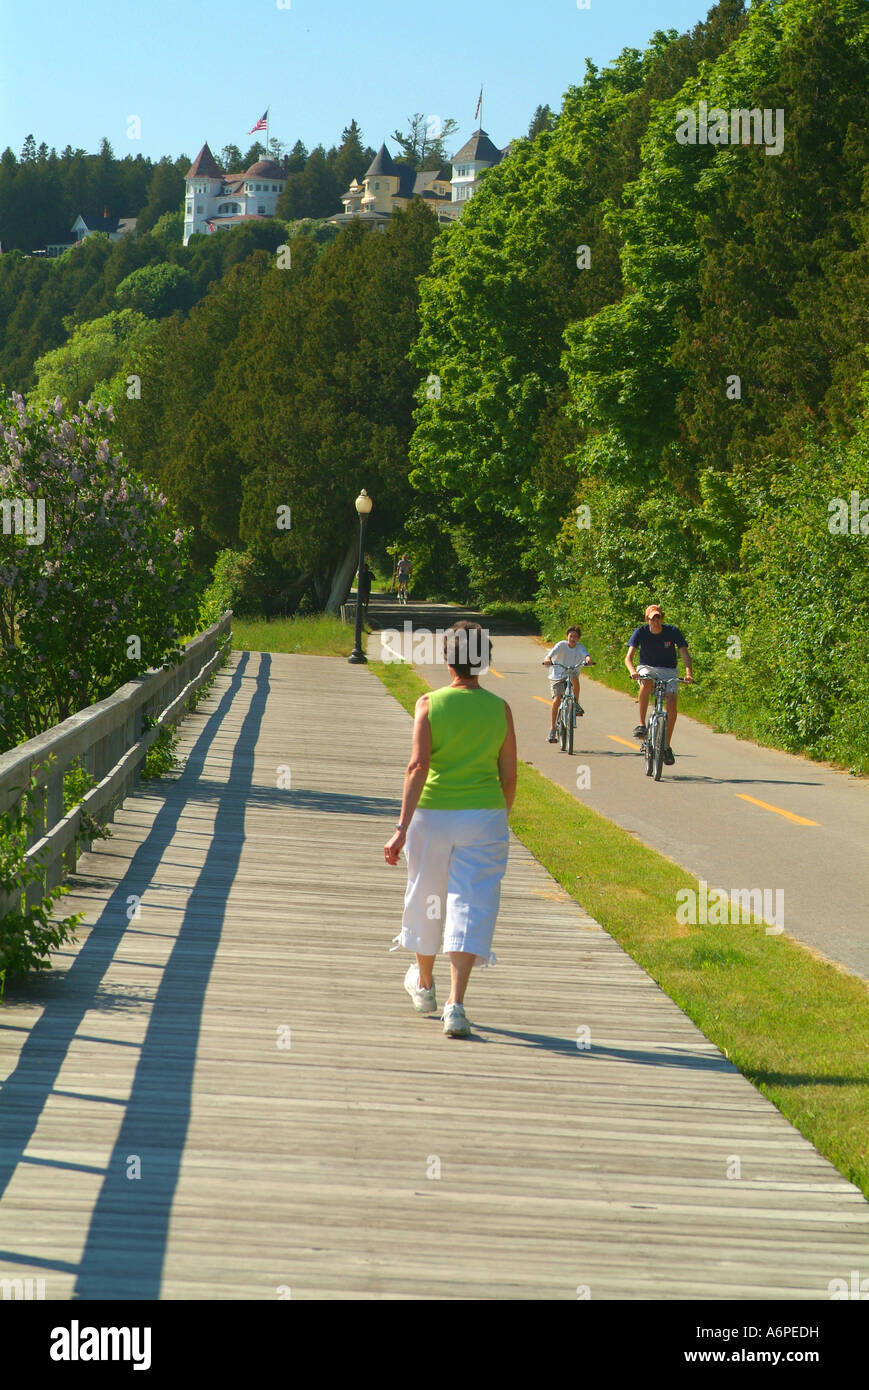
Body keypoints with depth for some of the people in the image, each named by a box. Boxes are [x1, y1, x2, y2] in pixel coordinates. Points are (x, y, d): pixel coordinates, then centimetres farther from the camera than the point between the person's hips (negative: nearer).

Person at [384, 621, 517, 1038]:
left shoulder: (430, 704, -7)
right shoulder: (499, 709, -1)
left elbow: (418, 765, -16)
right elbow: (508, 776, 3)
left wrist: (403, 827, -18)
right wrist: (500, 821, 20)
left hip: (433, 814, 0)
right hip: (484, 816, 0)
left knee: (426, 897, 20)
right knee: (470, 905, -1)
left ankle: (423, 983, 41)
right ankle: (456, 1005, -14)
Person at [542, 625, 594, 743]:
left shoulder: (579, 647, -4)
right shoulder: (561, 645, -9)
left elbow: (585, 654, -23)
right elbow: (551, 653, -25)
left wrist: (588, 659, -47)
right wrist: (547, 659, -48)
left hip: (570, 674, 1)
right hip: (557, 676, -1)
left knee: (574, 678, -35)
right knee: (556, 700, -17)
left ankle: (576, 705, -16)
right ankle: (552, 728, -7)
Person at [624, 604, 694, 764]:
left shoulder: (673, 632, -10)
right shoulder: (640, 632, -10)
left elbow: (685, 655, -14)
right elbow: (628, 657, -17)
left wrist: (688, 672, -34)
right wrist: (632, 671, -39)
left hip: (668, 670, 1)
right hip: (647, 668, -1)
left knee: (672, 703, -20)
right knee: (646, 683, -38)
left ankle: (667, 746, -7)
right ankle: (641, 724, -30)